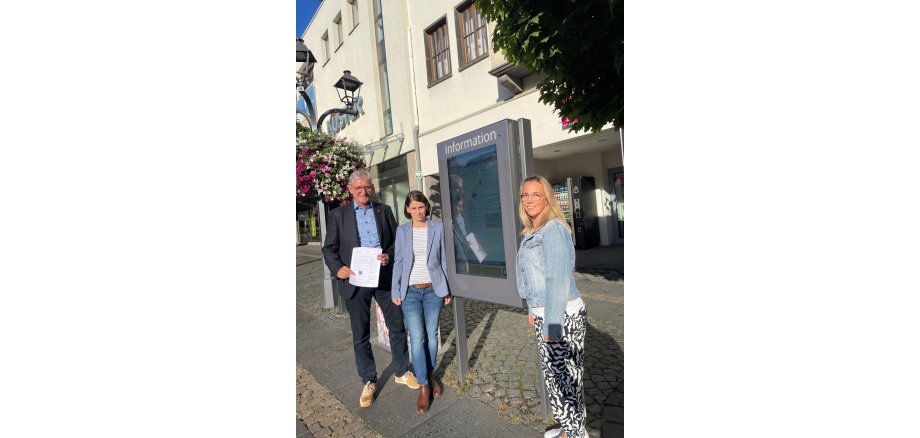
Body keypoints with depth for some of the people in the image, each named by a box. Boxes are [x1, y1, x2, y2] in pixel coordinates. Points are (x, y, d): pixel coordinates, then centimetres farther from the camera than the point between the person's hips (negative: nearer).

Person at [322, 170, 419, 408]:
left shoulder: (384, 211, 6)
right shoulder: (338, 214, 2)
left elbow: (397, 240, 9)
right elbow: (329, 248, 3)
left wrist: (389, 255, -11)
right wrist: (338, 268, -14)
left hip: (385, 278, 2)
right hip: (355, 281, -1)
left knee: (397, 327, 10)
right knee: (360, 336, 10)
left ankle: (401, 372, 32)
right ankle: (368, 382, 29)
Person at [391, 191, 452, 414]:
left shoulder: (438, 228, 0)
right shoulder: (402, 230, 3)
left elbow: (443, 259, 3)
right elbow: (398, 261, 4)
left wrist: (447, 289, 2)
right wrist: (396, 291, 1)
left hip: (433, 289, 0)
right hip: (410, 291, 0)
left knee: (431, 335, 11)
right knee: (417, 339, -1)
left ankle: (430, 375, 32)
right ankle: (424, 386, 14)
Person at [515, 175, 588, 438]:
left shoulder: (553, 229, -18)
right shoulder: (531, 233, 9)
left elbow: (559, 280, -23)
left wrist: (551, 327, -21)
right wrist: (534, 310, 17)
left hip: (562, 316, -9)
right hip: (546, 314, 9)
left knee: (562, 378, 7)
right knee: (558, 376, 22)